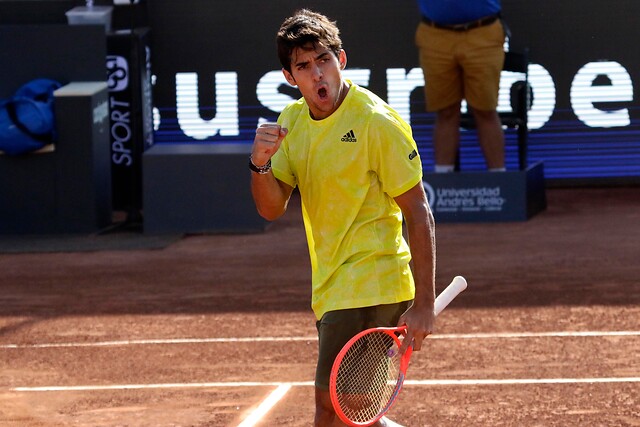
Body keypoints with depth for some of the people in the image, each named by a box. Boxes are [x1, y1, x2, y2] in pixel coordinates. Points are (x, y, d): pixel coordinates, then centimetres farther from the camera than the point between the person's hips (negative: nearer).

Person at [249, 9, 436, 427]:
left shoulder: (376, 122, -14)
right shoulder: (292, 121, 8)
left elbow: (419, 213, -14)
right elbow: (272, 208, 5)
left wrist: (424, 304, -18)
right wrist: (261, 162, -17)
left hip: (370, 290, -8)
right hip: (333, 291, 8)